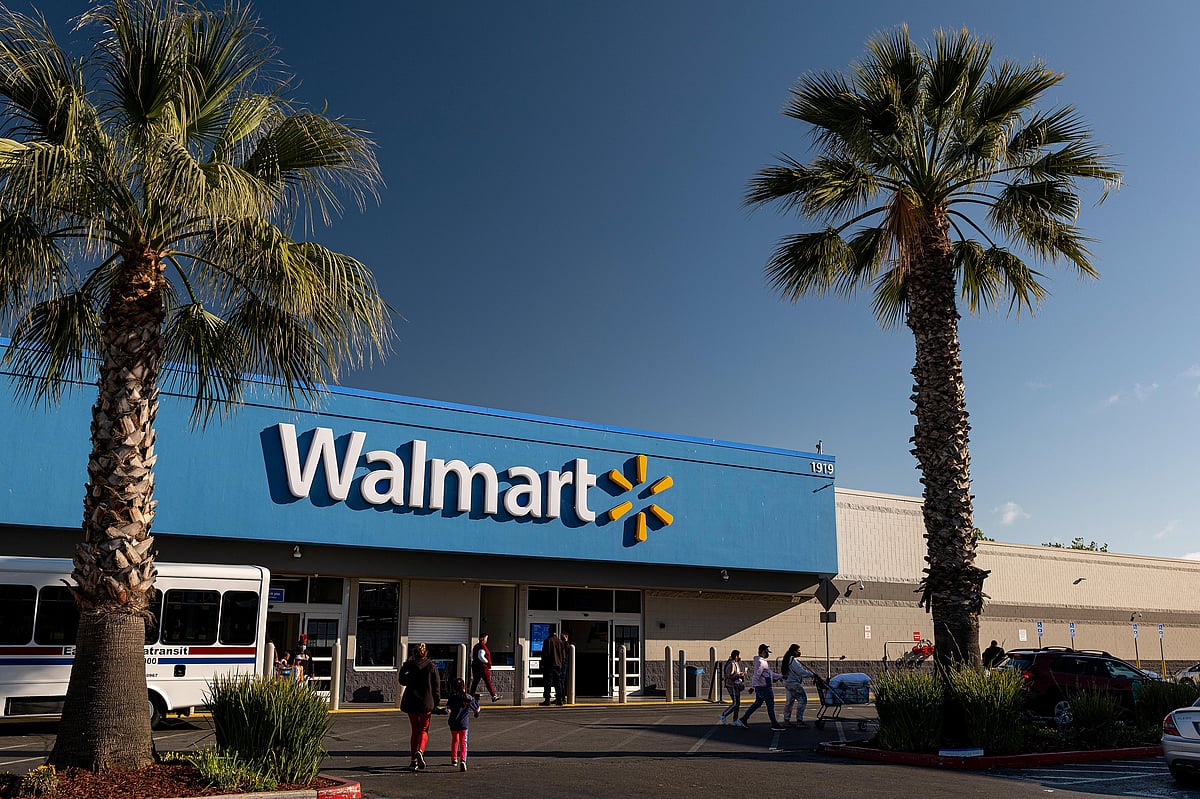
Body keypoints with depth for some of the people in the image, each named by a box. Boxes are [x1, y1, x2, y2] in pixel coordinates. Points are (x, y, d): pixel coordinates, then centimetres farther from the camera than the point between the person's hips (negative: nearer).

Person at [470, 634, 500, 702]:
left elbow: (471, 655, 20)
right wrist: (487, 662, -15)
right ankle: (494, 696, 4)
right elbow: (481, 656, -26)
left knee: (475, 681, 11)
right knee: (488, 682, -1)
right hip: (482, 666, -8)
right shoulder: (482, 647, -16)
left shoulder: (475, 646, 12)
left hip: (475, 666, 8)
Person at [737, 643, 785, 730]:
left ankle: (743, 720, 16)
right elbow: (756, 675, -23)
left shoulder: (764, 661, 17)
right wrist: (752, 686, -27)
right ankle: (774, 724, 6)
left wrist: (781, 676, 24)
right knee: (770, 705, -2)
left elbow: (771, 673, 24)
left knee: (757, 704, 14)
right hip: (763, 687, -10)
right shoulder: (760, 662, -16)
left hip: (760, 687, 10)